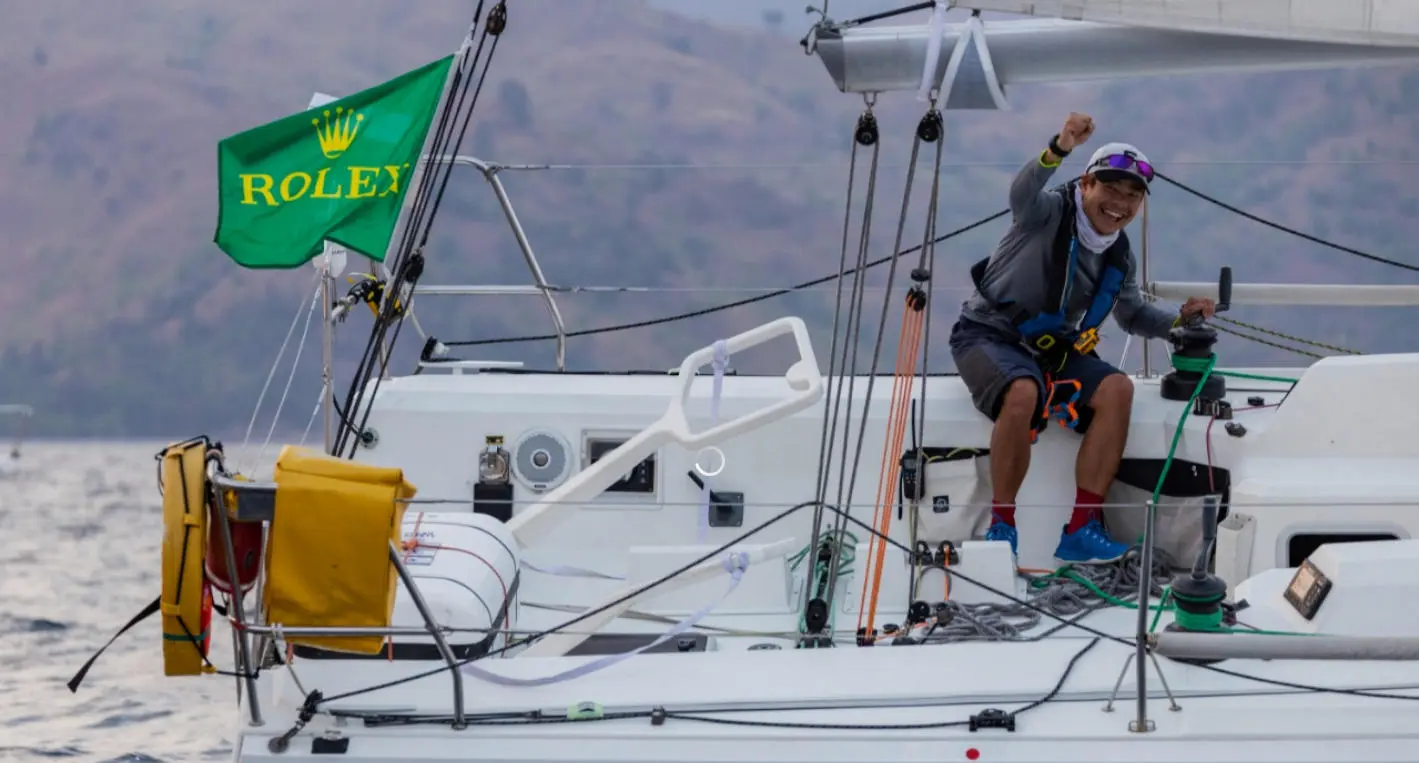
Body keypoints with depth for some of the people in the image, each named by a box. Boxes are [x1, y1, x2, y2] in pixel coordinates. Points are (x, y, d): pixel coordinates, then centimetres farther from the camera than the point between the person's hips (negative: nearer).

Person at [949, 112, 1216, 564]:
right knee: (1023, 392, -37)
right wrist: (1058, 151, -54)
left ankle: (1081, 530, -18)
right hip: (988, 335, -7)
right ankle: (1001, 526, -21)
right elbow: (1023, 194, -35)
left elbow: (1132, 316, 24)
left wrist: (1178, 322, 4)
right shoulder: (1051, 212, -11)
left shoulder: (1120, 257, 10)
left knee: (1118, 388, -18)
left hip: (1052, 348, 7)